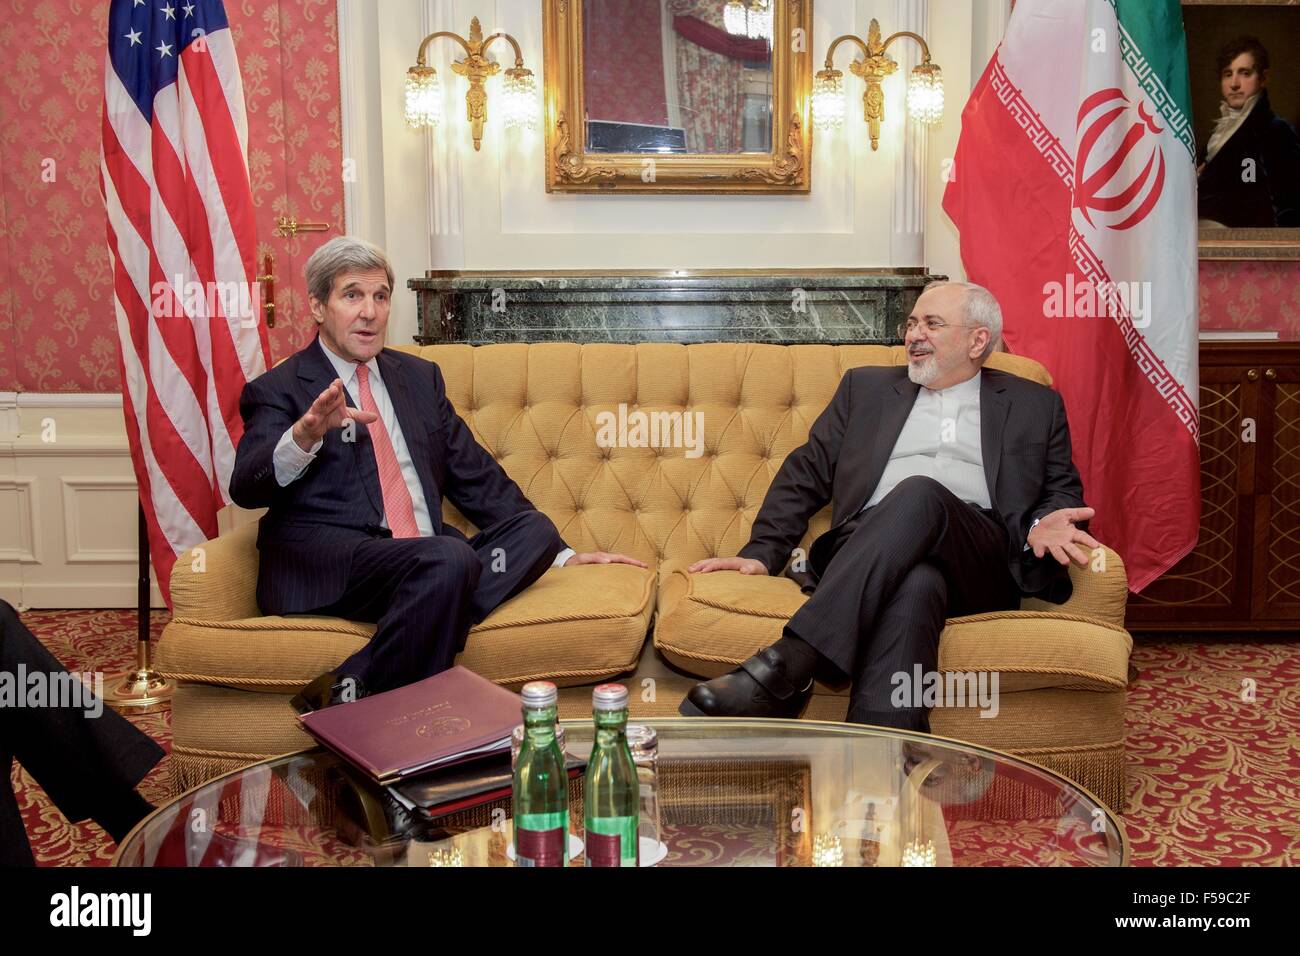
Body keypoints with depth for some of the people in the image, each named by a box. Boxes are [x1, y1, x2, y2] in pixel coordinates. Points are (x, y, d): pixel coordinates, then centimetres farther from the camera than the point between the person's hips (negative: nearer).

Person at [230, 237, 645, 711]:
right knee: (449, 559, -33)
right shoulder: (278, 390, 6)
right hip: (324, 569, -6)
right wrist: (304, 437, -32)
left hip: (427, 562, 7)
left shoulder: (420, 376, 22)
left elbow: (476, 477, 22)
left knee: (535, 529, -21)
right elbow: (246, 488, -10)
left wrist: (559, 554, 13)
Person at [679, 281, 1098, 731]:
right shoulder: (867, 386, 26)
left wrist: (1044, 525, -5)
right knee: (914, 584, -38)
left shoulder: (1034, 405, 24)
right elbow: (807, 471, 21)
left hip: (979, 564, -1)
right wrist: (763, 553, 6)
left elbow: (1063, 490, 21)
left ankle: (789, 661, -48)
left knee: (920, 492, -36)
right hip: (872, 552, 1)